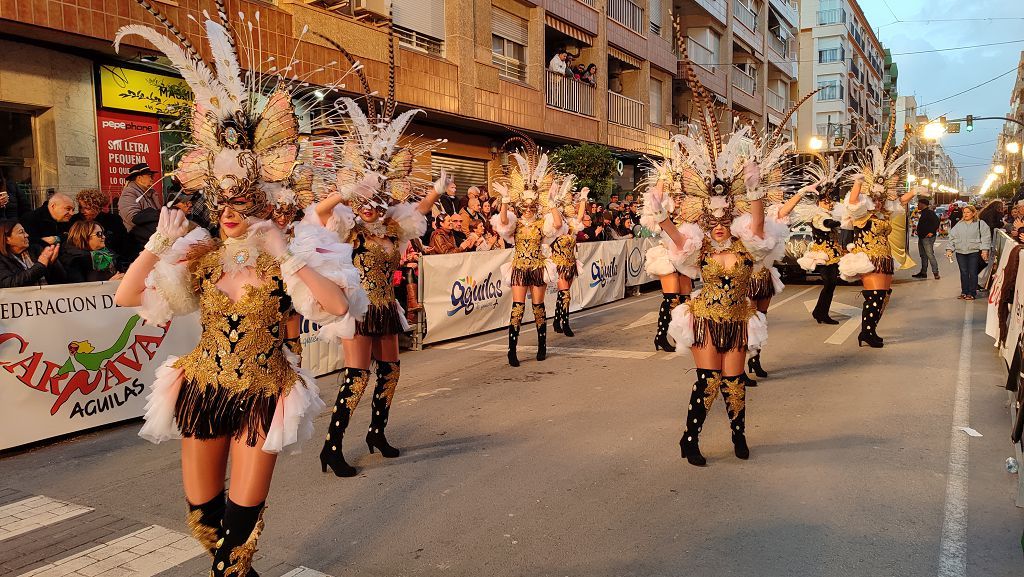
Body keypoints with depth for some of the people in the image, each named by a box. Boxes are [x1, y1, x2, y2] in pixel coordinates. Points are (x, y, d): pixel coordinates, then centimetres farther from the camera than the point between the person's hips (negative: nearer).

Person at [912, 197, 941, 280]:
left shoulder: (929, 212, -14)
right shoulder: (923, 213, 16)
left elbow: (936, 221, -24)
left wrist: (932, 232, -25)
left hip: (928, 237, -11)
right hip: (921, 237, 11)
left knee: (930, 255, -12)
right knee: (923, 255, 14)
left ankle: (936, 273, -10)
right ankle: (923, 273, 21)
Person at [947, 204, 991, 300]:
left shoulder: (980, 223, 2)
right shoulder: (959, 224, 13)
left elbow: (985, 237, -3)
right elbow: (952, 237, 14)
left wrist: (984, 250, -12)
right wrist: (950, 249, 4)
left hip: (974, 252, -3)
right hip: (960, 252, 4)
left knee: (972, 273, -1)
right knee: (963, 273, 7)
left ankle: (972, 293, 6)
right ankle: (964, 292, 15)